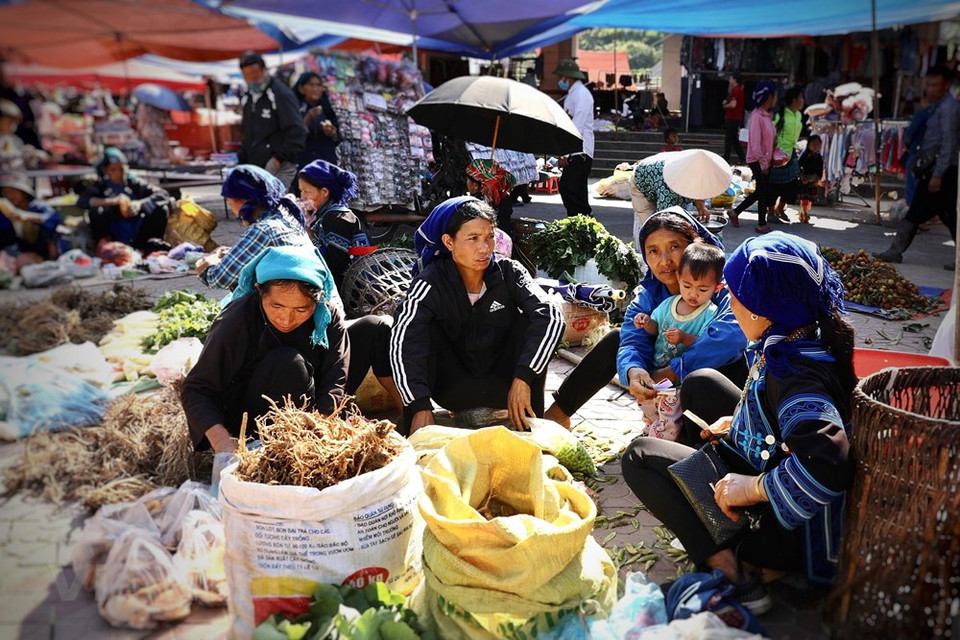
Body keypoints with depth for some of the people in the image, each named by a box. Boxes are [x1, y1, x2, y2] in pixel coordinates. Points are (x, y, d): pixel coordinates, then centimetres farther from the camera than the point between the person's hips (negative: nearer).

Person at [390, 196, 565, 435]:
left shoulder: (509, 273, -12)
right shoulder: (431, 283, -16)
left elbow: (550, 316, -26)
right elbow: (403, 341, -30)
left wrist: (522, 379, -37)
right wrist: (420, 406, -41)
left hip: (504, 384, 1)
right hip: (455, 388, -1)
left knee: (529, 321, -22)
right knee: (422, 327, -23)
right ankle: (416, 433, -20)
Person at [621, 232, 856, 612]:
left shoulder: (794, 375, -34)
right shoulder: (807, 341, -5)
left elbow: (828, 463, -48)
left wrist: (753, 487, -35)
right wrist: (739, 424, 7)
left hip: (786, 530, -9)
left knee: (639, 455, -7)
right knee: (701, 383, 12)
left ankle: (725, 567, -16)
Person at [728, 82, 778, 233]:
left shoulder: (767, 116, 9)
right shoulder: (757, 116, -18)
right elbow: (755, 143, -20)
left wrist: (772, 158, 7)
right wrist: (763, 163, -17)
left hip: (765, 160, 9)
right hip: (758, 160, -9)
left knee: (761, 191, 15)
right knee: (764, 191, 0)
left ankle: (735, 212, 26)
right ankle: (762, 225, 12)